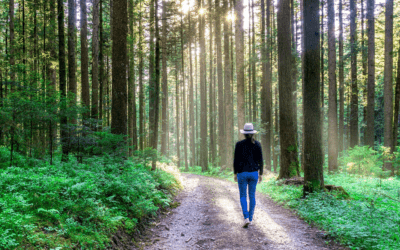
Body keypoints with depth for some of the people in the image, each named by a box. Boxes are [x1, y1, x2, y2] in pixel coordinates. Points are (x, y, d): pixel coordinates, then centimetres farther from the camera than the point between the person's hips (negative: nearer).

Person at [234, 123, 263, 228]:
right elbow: (260, 160, -1)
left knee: (243, 196, 7)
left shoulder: (239, 144, -7)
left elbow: (236, 160, -5)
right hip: (254, 172, 2)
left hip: (242, 173, -2)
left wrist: (235, 173, 5)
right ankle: (250, 218, 17)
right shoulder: (257, 144, -2)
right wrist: (260, 174, 8)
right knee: (252, 196, 13)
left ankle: (246, 218, -11)